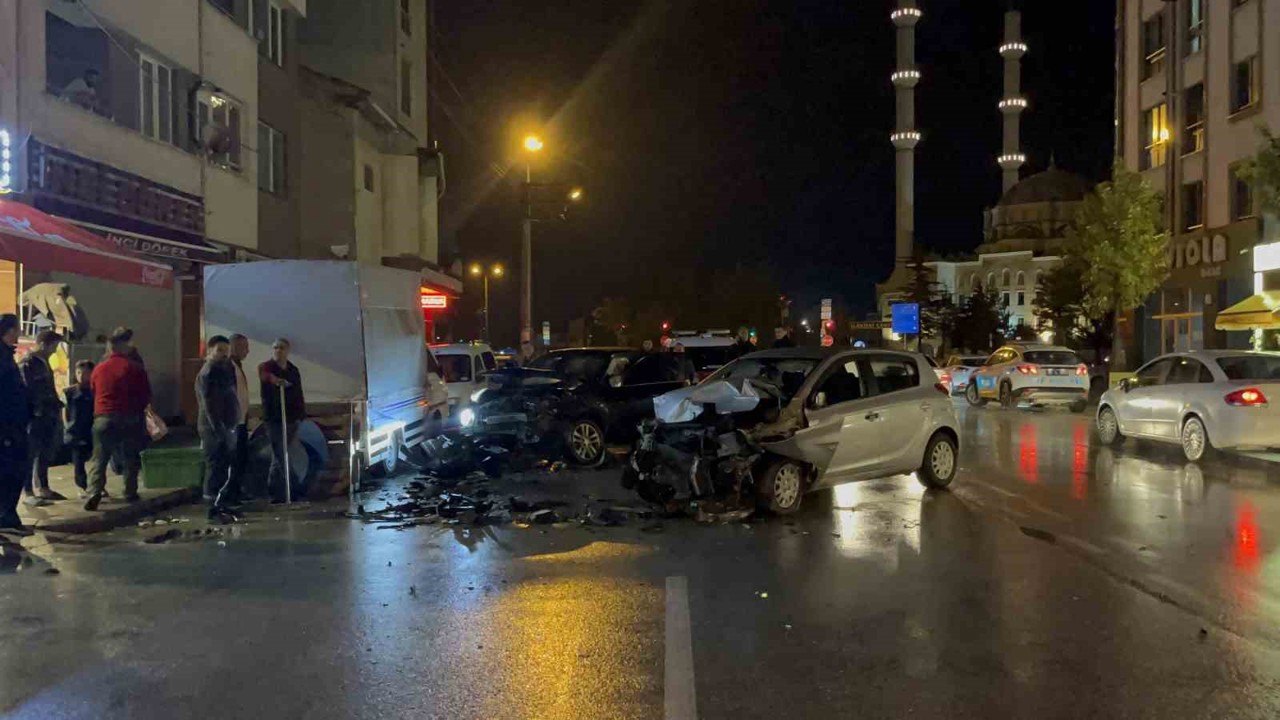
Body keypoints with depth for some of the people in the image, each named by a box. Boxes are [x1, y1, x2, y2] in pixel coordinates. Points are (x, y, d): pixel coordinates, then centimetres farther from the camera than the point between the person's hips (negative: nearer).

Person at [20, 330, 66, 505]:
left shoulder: (43, 362, 17)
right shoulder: (27, 363, -11)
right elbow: (25, 391, -16)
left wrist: (57, 407, 13)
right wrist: (29, 414, -19)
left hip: (47, 415, 9)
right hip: (34, 416, -9)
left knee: (46, 454, 14)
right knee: (31, 455, -4)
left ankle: (43, 488, 22)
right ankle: (29, 493, 0)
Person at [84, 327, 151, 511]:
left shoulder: (98, 369, 3)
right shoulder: (135, 368, -6)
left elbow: (93, 394, 15)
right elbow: (146, 396, 0)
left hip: (103, 418, 2)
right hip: (130, 419, -2)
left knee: (99, 460, 4)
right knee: (131, 458, 13)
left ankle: (94, 492, -12)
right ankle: (130, 493, 15)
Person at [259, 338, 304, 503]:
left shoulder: (293, 370, 13)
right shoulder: (266, 367, -5)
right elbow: (264, 375, -30)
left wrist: (301, 413, 10)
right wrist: (274, 379, -52)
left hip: (291, 418, 6)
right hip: (274, 418, -6)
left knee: (279, 455, 14)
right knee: (280, 455, -9)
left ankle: (273, 491, 23)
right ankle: (290, 490, -10)